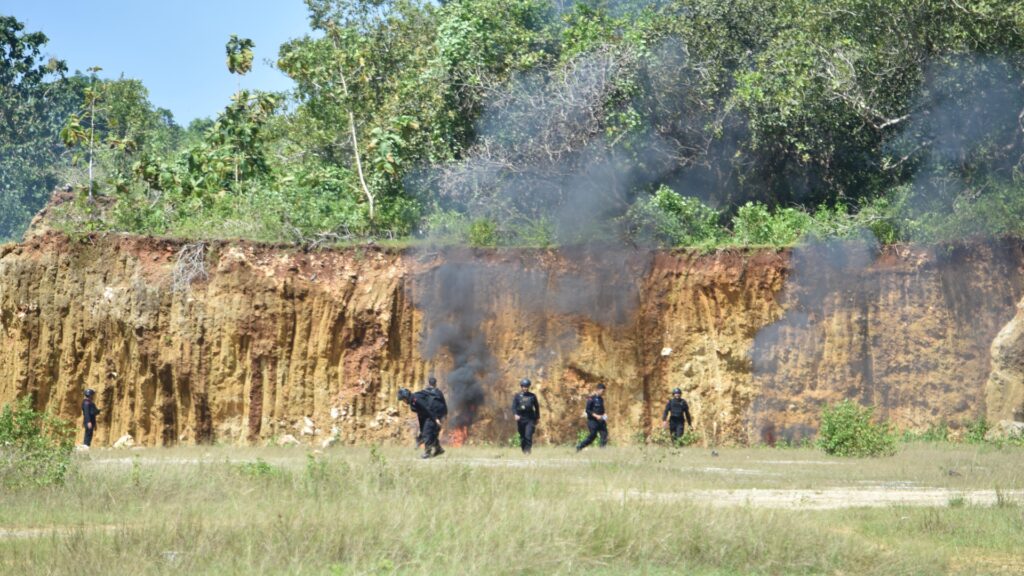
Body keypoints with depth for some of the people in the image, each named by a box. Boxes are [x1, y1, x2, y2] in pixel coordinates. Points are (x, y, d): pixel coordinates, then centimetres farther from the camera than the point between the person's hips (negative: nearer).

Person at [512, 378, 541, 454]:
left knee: (528, 435, -15)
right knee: (522, 436, 6)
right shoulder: (517, 396, 6)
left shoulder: (532, 396, 6)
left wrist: (537, 418, 14)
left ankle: (528, 450, -13)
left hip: (530, 419, -1)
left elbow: (537, 407, 14)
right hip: (520, 418, 1)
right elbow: (514, 407, -3)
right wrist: (515, 414, -22)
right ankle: (523, 450, 16)